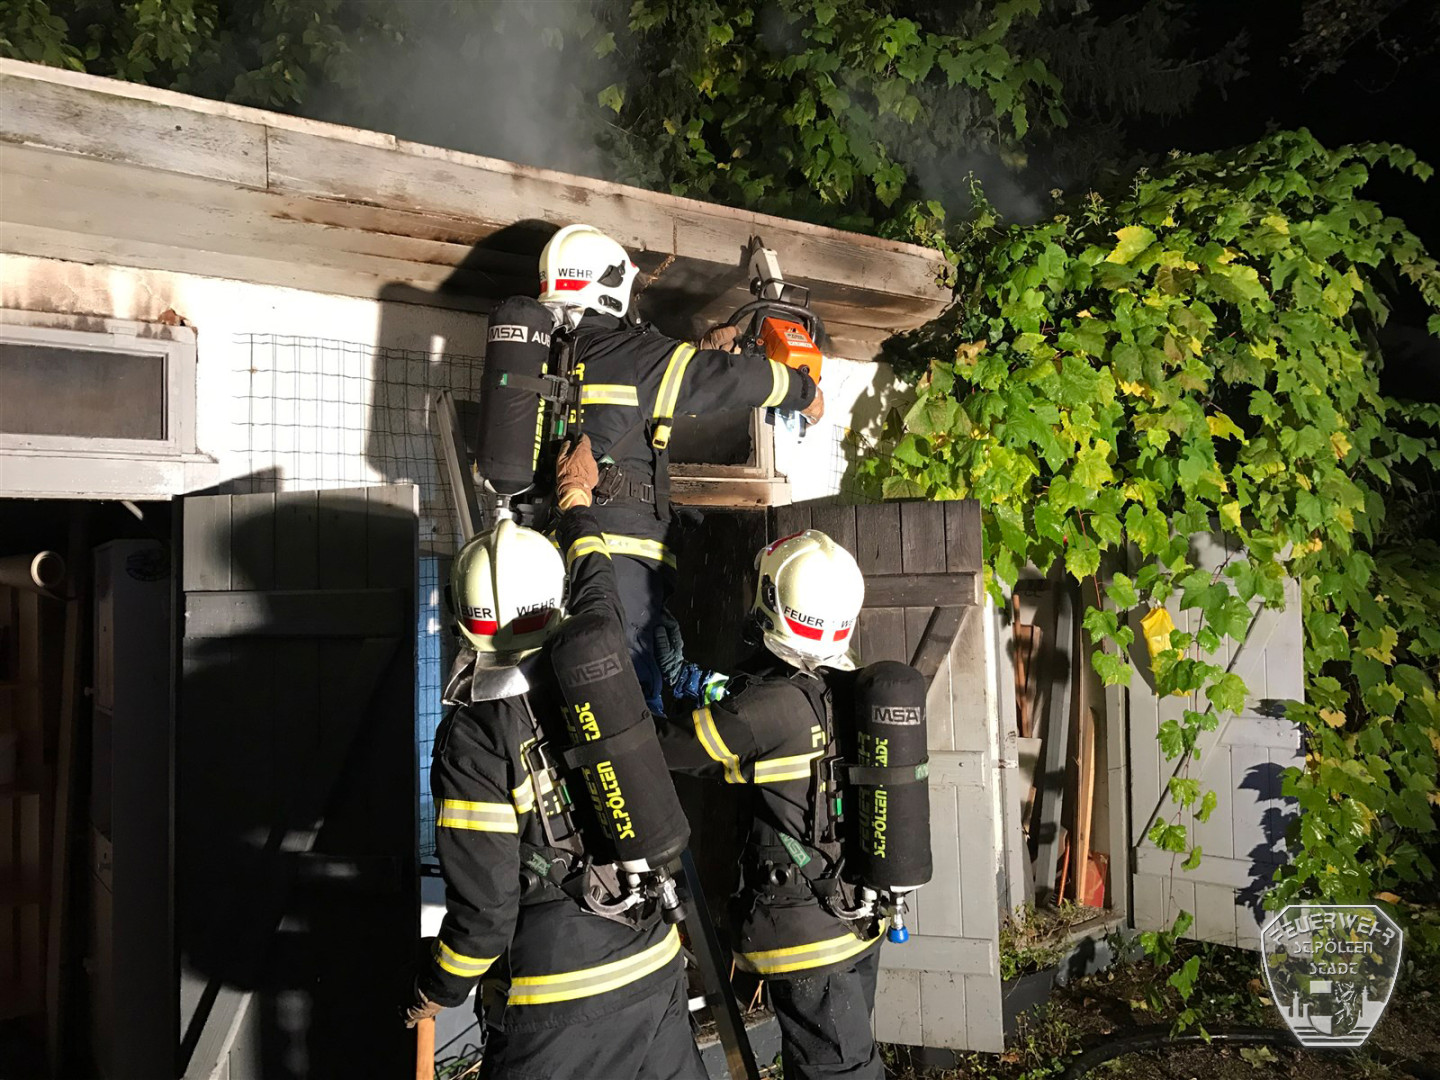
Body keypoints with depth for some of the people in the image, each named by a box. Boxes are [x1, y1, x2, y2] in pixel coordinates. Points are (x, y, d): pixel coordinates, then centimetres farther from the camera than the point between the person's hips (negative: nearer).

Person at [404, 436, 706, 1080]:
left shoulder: (472, 742, -17)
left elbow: (484, 910, -15)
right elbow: (595, 588, 20)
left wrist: (432, 996, 4)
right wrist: (576, 495, 38)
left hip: (555, 1001, -5)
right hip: (655, 968, 5)